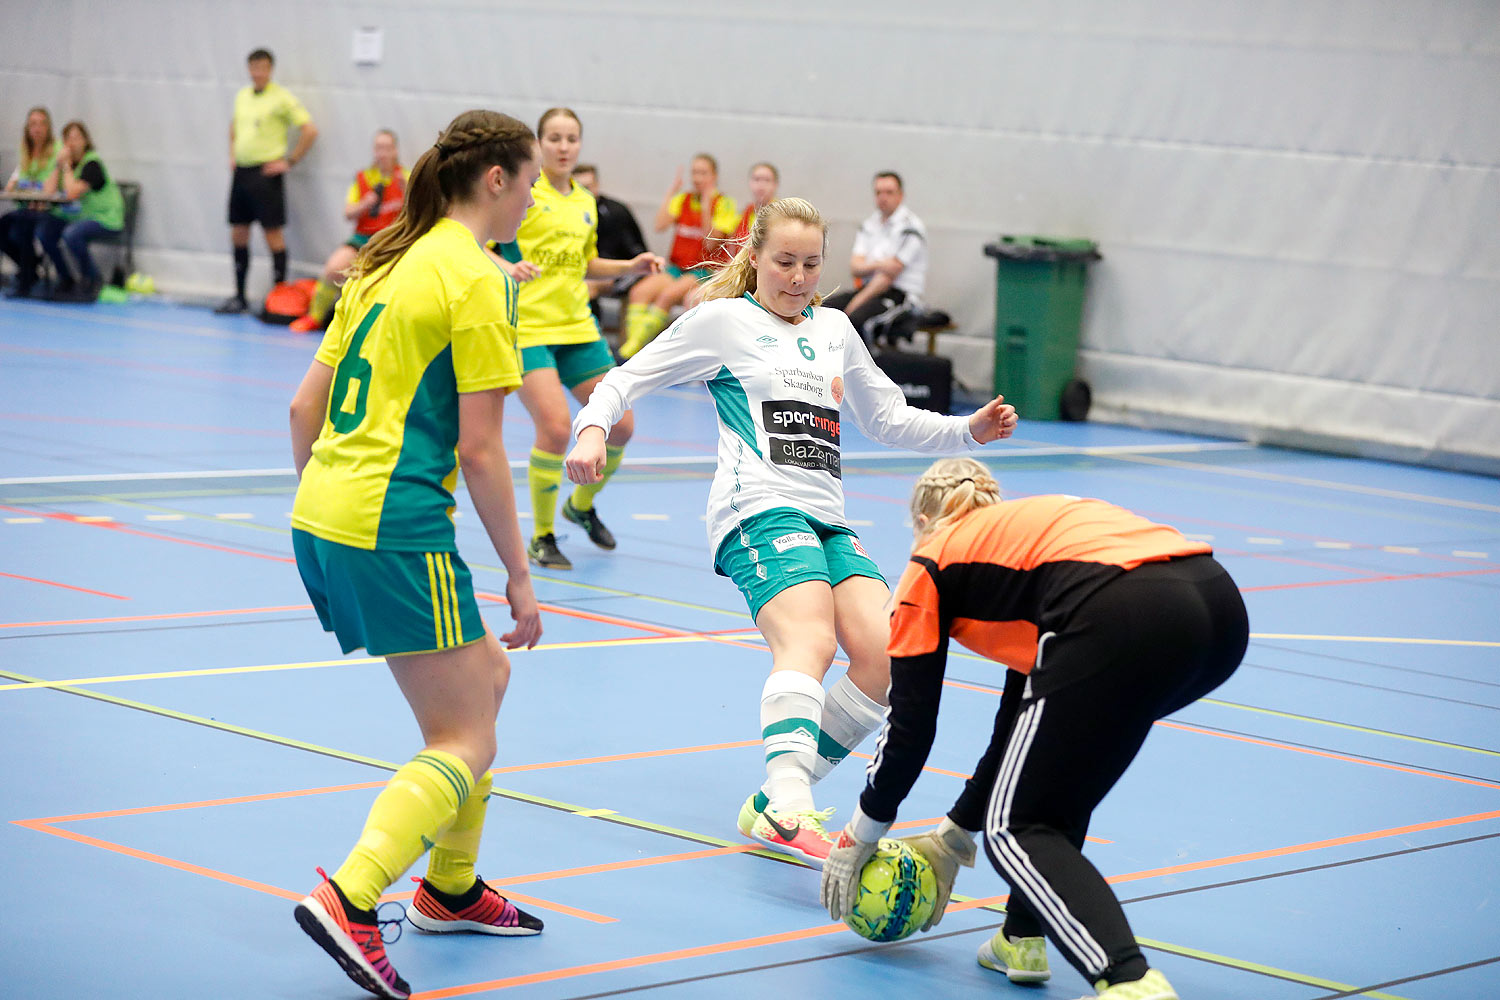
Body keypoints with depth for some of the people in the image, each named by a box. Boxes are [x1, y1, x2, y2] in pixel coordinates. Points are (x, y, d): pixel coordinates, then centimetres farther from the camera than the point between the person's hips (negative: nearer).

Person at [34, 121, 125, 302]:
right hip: (79, 216, 8)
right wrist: (59, 165, -12)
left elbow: (72, 193, -28)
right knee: (43, 231, -10)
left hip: (106, 218, -8)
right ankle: (65, 279, 5)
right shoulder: (69, 161, 8)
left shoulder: (92, 163, -17)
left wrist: (66, 166, -20)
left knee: (71, 234, -34)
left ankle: (92, 279, -11)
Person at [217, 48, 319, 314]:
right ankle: (239, 296, 17)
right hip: (241, 172, 7)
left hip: (266, 173, -7)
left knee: (273, 233, -6)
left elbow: (310, 130, -11)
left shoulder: (281, 98, -8)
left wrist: (289, 162, -10)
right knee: (238, 233, 9)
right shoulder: (242, 96, 13)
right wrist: (232, 154, 18)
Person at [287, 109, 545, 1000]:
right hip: (395, 528, -9)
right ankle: (351, 900, -20)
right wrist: (520, 578, -6)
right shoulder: (479, 281, -9)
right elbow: (480, 451, -12)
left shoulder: (388, 260, 16)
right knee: (466, 744, -3)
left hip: (323, 519, 9)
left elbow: (306, 405, 17)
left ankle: (450, 886, 31)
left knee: (485, 675, 23)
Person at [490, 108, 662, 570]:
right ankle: (541, 537, -1)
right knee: (555, 428, -21)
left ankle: (581, 505, 33)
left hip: (578, 328, 7)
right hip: (528, 327, -7)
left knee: (620, 427, 4)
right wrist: (508, 267, -29)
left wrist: (631, 266, 12)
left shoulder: (586, 202, 13)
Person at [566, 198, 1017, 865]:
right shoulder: (724, 320, 9)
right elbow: (627, 380, 8)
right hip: (760, 510, -7)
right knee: (809, 642, -31)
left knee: (885, 655, -14)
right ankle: (789, 812, -52)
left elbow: (887, 420, 34)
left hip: (827, 521, 7)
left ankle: (771, 806, -8)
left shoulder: (834, 329, 25)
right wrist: (593, 429, -12)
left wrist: (969, 430, 21)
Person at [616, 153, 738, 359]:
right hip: (676, 267, 5)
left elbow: (711, 244, -12)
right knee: (640, 292, -25)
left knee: (668, 294, -32)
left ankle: (633, 347, -29)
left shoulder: (724, 204, -1)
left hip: (705, 270, -5)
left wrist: (706, 206, -17)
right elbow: (660, 225, -4)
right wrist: (672, 191, -4)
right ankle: (631, 340, -36)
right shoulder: (682, 199, 13)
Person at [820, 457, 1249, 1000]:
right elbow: (1022, 715, 42)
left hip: (1124, 622, -8)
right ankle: (1023, 940, 31)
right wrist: (955, 834, 49)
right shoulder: (1025, 530, 39)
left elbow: (910, 725, 21)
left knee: (1015, 829, 5)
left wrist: (861, 835, 35)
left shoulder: (933, 562, 22)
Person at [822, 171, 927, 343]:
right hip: (870, 288, 7)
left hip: (900, 295, -7)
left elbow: (891, 273, -13)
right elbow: (855, 266, 5)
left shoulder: (909, 226, -7)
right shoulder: (869, 225, 15)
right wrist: (877, 265, -18)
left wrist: (859, 300, -12)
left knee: (857, 318, -34)